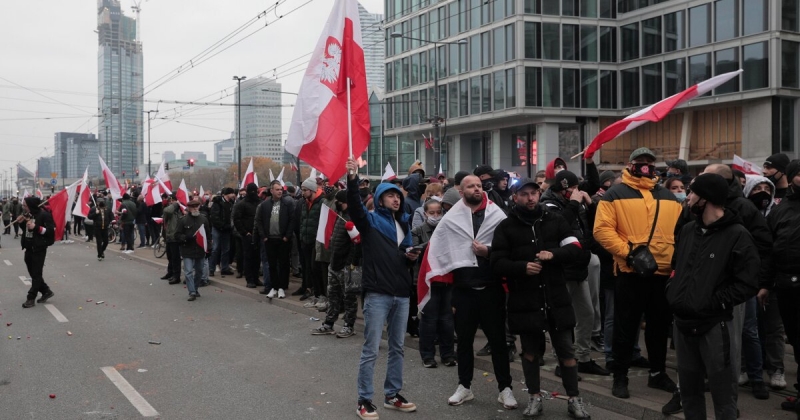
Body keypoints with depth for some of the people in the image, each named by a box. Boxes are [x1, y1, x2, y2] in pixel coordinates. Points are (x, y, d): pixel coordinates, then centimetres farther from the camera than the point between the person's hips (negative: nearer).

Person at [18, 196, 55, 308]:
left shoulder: (44, 215, -15)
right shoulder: (28, 214, 7)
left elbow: (51, 230, -17)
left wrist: (36, 227, -26)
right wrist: (21, 223, -1)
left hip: (39, 249, -8)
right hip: (29, 248, 8)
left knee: (36, 274, 0)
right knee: (33, 273, 14)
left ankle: (31, 298, 4)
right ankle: (46, 291, 28)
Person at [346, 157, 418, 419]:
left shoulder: (404, 223, 17)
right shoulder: (371, 221, -1)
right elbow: (354, 206, -22)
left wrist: (412, 257, 2)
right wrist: (352, 179, -38)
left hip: (402, 294, 6)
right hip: (377, 294, -6)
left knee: (397, 348, 13)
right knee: (371, 350, -3)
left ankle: (392, 395, 25)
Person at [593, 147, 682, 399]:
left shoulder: (669, 197, 14)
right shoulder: (615, 195, -2)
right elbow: (602, 230, -11)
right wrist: (627, 251, -19)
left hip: (665, 272, 5)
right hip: (630, 272, -5)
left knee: (660, 325, 16)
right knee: (625, 326, 3)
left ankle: (658, 373, 31)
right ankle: (620, 377, 14)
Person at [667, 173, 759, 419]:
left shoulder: (737, 235, -9)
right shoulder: (688, 230, 12)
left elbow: (747, 284, -14)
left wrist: (712, 303, -16)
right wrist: (672, 293, 7)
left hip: (715, 326, -6)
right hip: (683, 323, 7)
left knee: (722, 395, 3)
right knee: (689, 390, 17)